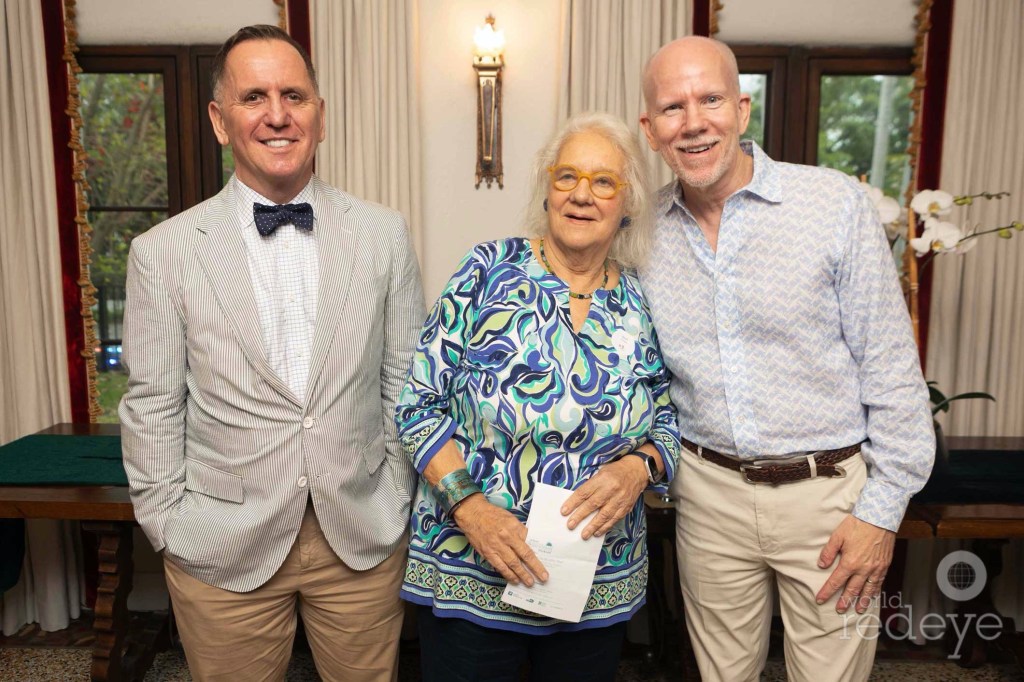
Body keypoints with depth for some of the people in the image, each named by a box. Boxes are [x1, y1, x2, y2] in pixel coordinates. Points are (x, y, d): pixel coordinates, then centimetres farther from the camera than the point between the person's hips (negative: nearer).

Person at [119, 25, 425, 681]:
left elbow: (405, 379, 2)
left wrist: (398, 502, 4)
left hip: (365, 537, 1)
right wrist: (170, 525, 0)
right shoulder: (163, 252, -5)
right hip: (222, 551, 0)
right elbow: (153, 406, 0)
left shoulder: (385, 233, -2)